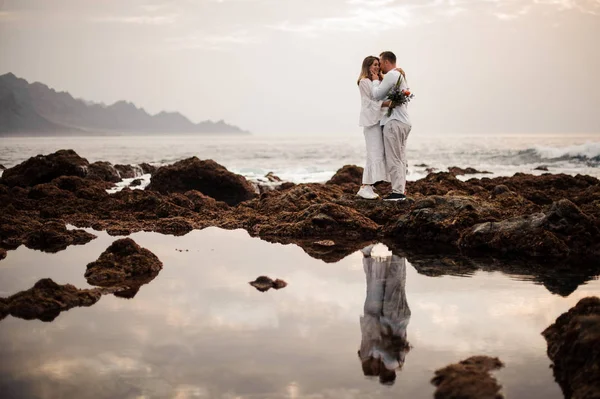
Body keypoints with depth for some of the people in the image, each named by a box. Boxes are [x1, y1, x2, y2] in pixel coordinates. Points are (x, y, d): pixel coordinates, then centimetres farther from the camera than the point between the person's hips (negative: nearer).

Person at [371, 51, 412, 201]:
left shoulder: (392, 75, -10)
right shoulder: (401, 76, 21)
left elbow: (377, 94, -12)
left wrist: (376, 81, 5)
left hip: (394, 121, -10)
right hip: (403, 121, 10)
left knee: (394, 159, -10)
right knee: (400, 159, 10)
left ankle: (398, 192, -11)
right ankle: (400, 190, 12)